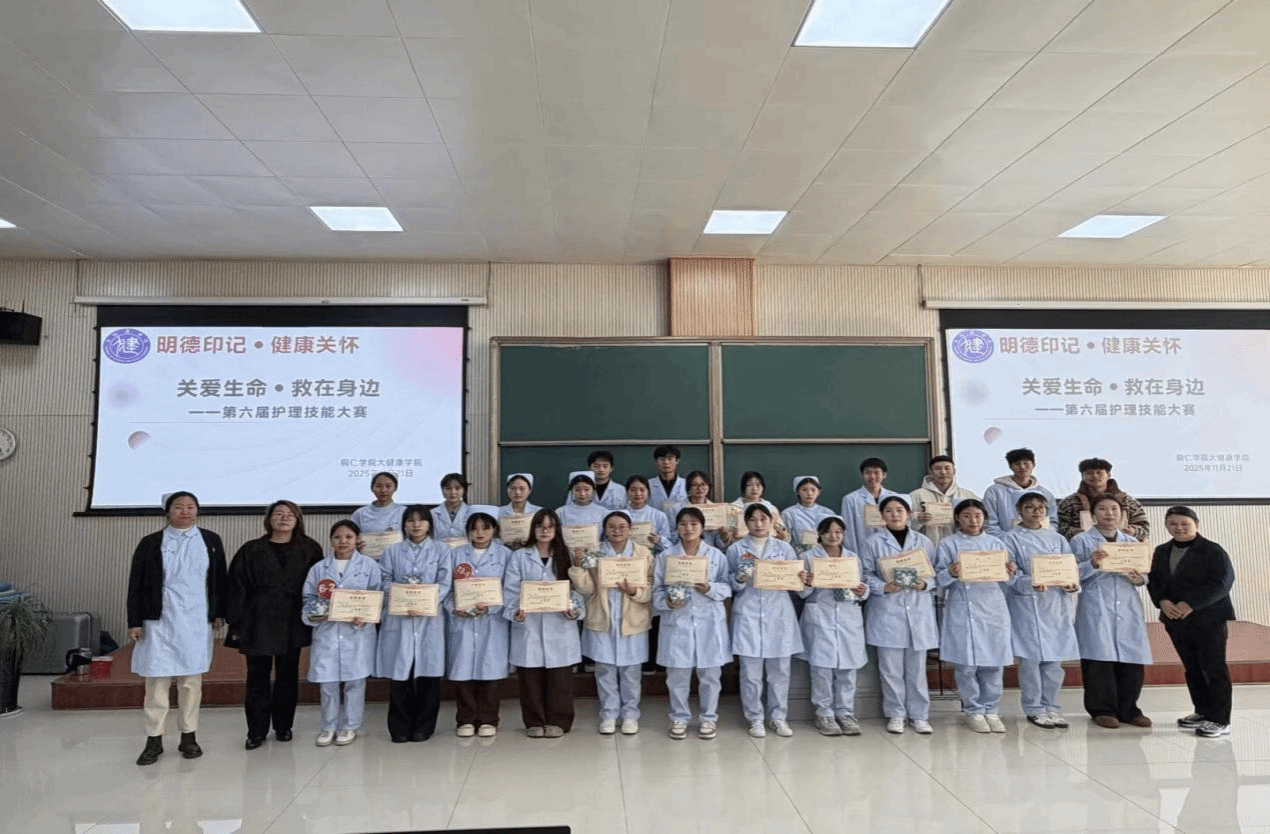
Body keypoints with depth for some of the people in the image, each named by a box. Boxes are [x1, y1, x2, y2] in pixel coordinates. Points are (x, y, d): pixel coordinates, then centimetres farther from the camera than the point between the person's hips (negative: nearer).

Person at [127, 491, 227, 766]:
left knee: (192, 679, 7)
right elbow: (135, 585, 3)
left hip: (196, 622, 1)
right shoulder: (150, 543, 3)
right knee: (156, 679, 2)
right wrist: (135, 621, -2)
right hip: (159, 621, -1)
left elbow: (219, 579, 10)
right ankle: (154, 739, 14)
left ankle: (189, 736, 18)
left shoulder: (211, 541, 6)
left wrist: (219, 613, 7)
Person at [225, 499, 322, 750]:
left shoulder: (309, 550, 1)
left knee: (288, 676, 11)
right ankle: (256, 731, 17)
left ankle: (283, 726, 24)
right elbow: (237, 588, -1)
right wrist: (235, 624, -5)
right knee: (257, 677, 5)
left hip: (292, 624, 1)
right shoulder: (251, 551, 0)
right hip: (257, 623, -1)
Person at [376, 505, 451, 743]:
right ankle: (400, 728, 14)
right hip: (398, 618, 1)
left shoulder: (441, 550, 7)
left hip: (430, 618, 0)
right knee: (400, 673, 1)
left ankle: (423, 727, 14)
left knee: (428, 673, 2)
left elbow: (444, 584, -2)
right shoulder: (392, 551, 11)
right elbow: (385, 582, 3)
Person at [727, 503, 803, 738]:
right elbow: (729, 584, 5)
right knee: (751, 672, 1)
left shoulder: (784, 548, 9)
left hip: (779, 614, 1)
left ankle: (779, 716, 19)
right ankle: (755, 718, 14)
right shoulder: (736, 549, 5)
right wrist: (739, 580, -15)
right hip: (748, 615, -1)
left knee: (780, 670, 5)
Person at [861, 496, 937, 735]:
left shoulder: (923, 542, 7)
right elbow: (866, 575, 0)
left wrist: (925, 584, -11)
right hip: (887, 611, -1)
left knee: (917, 666, 7)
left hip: (918, 610, 2)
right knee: (891, 667, 3)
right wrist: (883, 587, -16)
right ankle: (896, 714, 16)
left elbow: (935, 573, 9)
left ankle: (919, 715, 18)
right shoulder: (873, 542, 1)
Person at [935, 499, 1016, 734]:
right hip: (963, 612, -3)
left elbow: (1005, 581, 13)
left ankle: (991, 710, 19)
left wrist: (1010, 574, -9)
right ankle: (974, 711, 14)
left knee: (993, 663, 5)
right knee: (966, 664, -1)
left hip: (994, 610, 3)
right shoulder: (948, 545, 2)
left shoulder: (996, 543, 11)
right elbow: (939, 579, -3)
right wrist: (951, 574, -22)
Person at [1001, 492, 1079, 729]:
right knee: (1030, 658, -2)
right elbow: (1010, 573, -8)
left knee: (1055, 658, 6)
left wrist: (1072, 584, -11)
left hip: (1057, 603, 4)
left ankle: (1051, 707, 19)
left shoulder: (1057, 539, 14)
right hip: (1026, 603, -4)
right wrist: (1030, 584, -25)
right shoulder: (1011, 539, 1)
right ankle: (1034, 709, 10)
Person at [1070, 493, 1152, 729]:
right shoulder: (1081, 540, 3)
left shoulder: (1132, 542, 17)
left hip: (1128, 607, 4)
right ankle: (1102, 709, 8)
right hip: (1096, 608, -4)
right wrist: (1092, 564, -21)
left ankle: (1127, 709, 16)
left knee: (1132, 659, 1)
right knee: (1100, 658, -5)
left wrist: (1140, 579, -5)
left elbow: (1145, 573, 17)